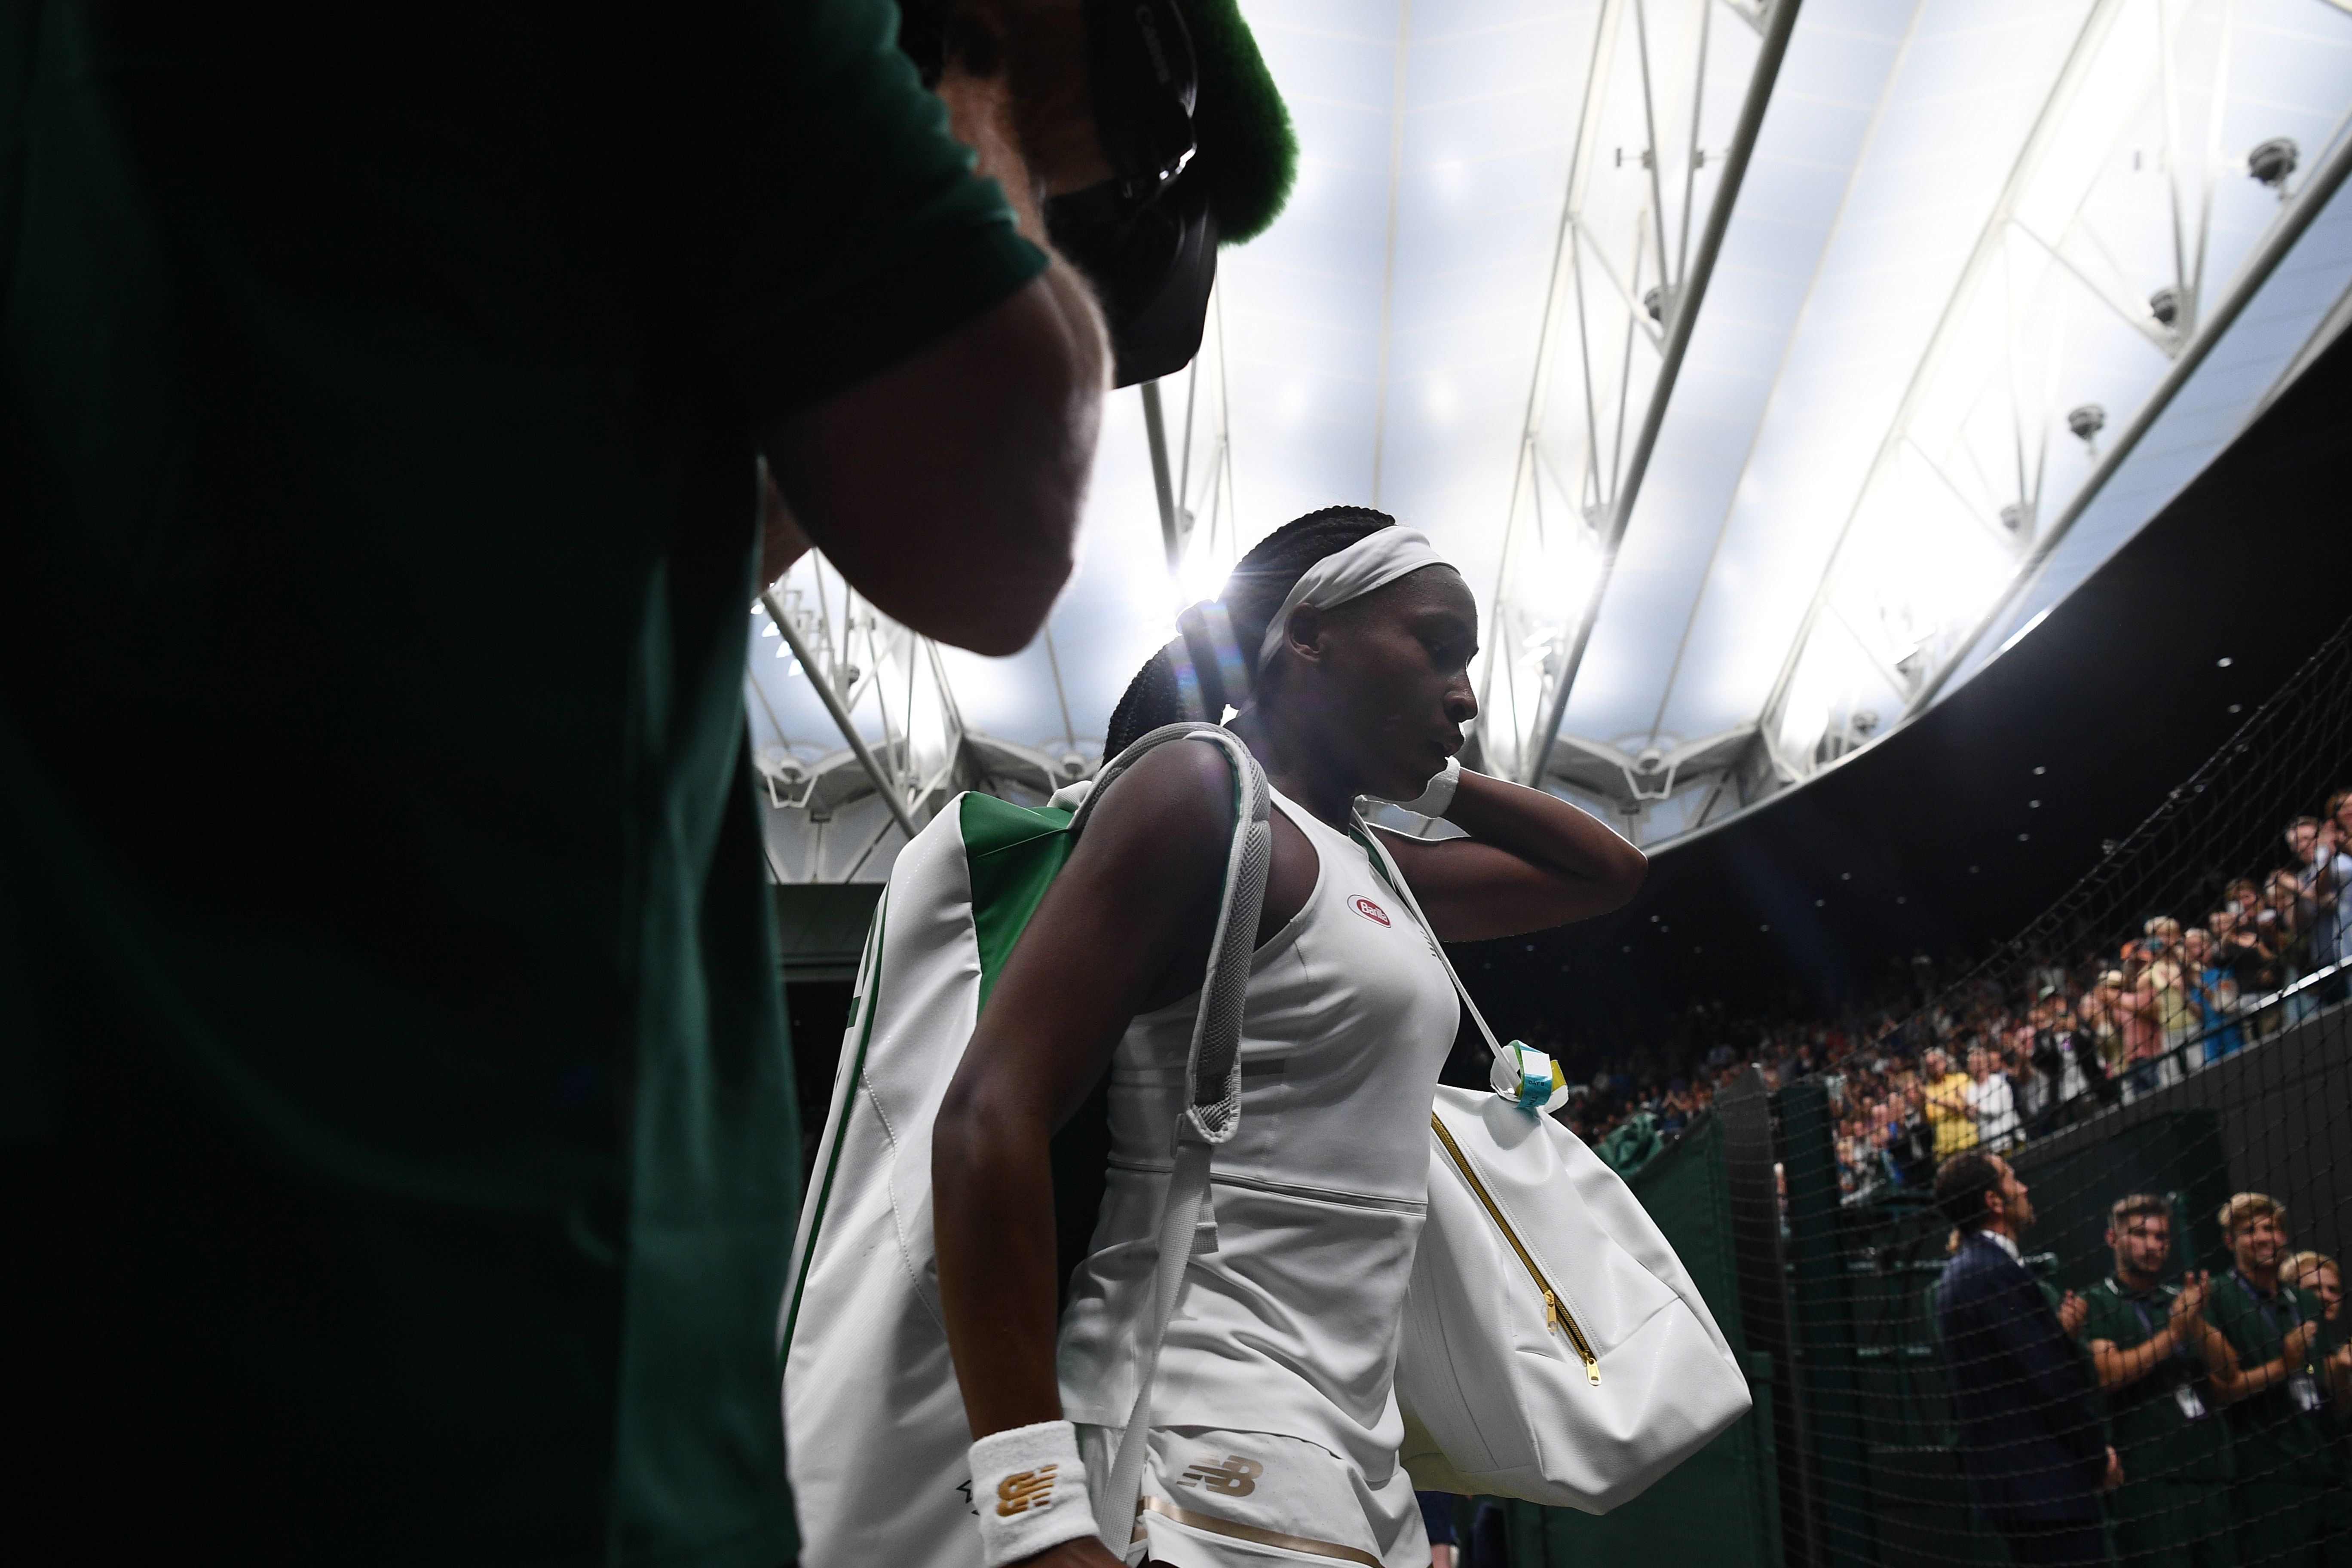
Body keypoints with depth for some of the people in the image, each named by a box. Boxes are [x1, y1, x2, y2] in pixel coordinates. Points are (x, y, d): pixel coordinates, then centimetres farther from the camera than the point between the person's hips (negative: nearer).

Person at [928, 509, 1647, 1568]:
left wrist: (1431, 779, 18)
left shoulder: (1373, 869, 17)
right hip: (1215, 1477, -9)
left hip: (1358, 1463, 9)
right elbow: (989, 1120, -18)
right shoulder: (1201, 791, -8)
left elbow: (1609, 872, 32)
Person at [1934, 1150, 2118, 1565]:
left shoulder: (1961, 1270, 13)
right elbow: (2053, 1379, -18)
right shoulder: (1997, 1273, -19)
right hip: (2043, 1481, -10)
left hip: (2005, 1476, 10)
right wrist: (2099, 1457, -6)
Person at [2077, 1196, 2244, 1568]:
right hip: (2147, 1477, -5)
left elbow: (2230, 1376, 9)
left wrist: (2198, 1323, -8)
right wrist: (2173, 1332, -13)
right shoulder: (2096, 1304, 0)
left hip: (2210, 1468, 6)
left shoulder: (2182, 1300, 16)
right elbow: (2105, 1374, -15)